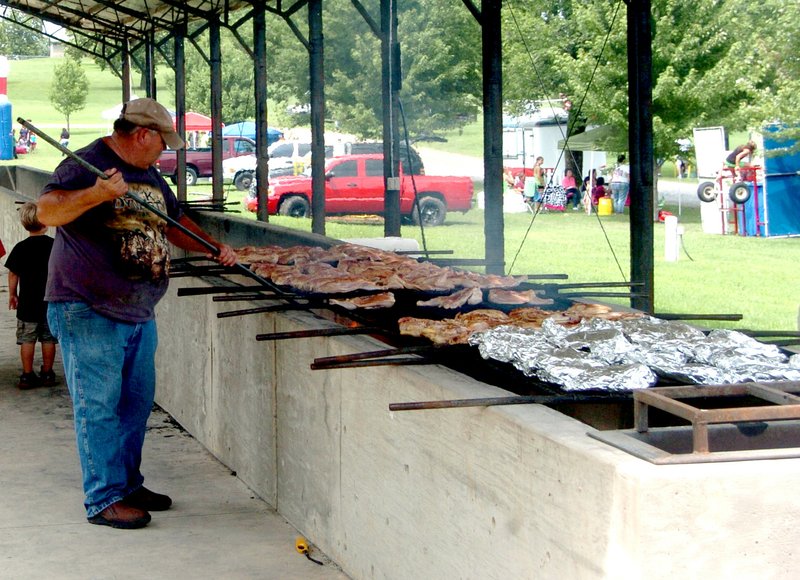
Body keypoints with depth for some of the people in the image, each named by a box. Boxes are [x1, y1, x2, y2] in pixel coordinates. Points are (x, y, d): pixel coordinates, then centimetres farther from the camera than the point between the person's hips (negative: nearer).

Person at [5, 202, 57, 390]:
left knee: (27, 339, 4)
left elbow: (13, 274, -2)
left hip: (28, 302, -1)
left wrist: (12, 294, 12)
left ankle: (27, 375, 3)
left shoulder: (21, 248, -6)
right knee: (49, 339, 10)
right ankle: (47, 374, 14)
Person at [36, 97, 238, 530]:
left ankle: (128, 485, 26)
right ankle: (104, 500, 0)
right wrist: (97, 194, -39)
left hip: (139, 313, 9)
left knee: (136, 404, 14)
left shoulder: (150, 176, 17)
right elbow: (47, 211, -25)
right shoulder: (86, 166, -12)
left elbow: (173, 224, 28)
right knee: (98, 406, -5)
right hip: (89, 312, -9)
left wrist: (214, 247, 13)